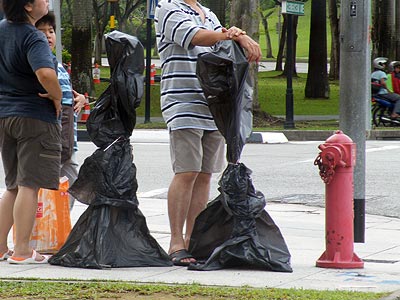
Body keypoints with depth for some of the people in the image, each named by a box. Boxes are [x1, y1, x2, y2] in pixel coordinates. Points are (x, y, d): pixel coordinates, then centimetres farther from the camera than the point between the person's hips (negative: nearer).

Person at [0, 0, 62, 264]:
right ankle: (22, 250, -4)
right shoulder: (33, 38, -18)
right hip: (35, 117, -8)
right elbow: (45, 73, -35)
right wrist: (57, 96, -17)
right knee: (30, 185, -4)